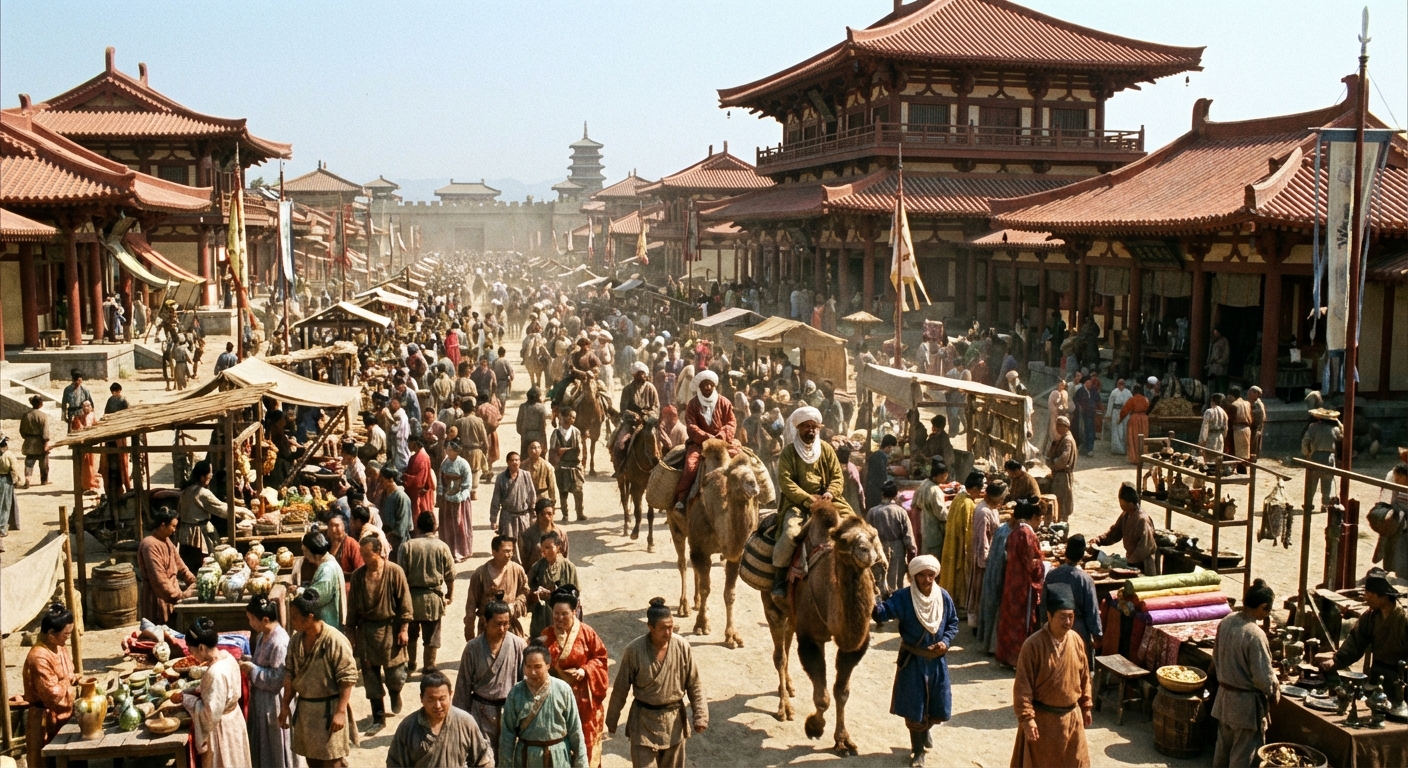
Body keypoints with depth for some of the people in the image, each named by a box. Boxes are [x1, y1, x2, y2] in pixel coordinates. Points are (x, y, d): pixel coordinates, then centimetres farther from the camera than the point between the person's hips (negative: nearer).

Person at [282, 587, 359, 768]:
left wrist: (340, 711, -20)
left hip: (328, 708, -7)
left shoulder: (335, 640, -21)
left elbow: (348, 678, -19)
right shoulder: (296, 639, 1)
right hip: (304, 707, 7)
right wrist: (285, 705, 9)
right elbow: (290, 673, 11)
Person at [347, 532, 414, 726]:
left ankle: (395, 694, 36)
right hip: (366, 629, 3)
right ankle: (378, 716, 17)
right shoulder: (358, 575, -2)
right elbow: (352, 606, 6)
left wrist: (404, 628, -9)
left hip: (390, 628, -3)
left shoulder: (394, 571, -11)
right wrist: (351, 631, 6)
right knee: (371, 675, 6)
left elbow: (404, 601, -7)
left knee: (395, 674, 2)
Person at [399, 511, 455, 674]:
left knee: (411, 632, 20)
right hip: (433, 596, -1)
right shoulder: (442, 547, -7)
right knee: (431, 634, 8)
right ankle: (429, 666, 13)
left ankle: (411, 663, 32)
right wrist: (450, 594, 13)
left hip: (411, 594, 1)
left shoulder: (407, 546, -8)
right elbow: (450, 575, -2)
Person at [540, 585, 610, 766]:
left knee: (584, 737, 9)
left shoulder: (587, 633, -8)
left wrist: (585, 670, -17)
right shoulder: (547, 635, -4)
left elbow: (600, 657, -2)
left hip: (582, 695, -1)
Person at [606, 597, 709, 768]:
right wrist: (612, 720, 3)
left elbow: (694, 685, -1)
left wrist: (700, 715, -7)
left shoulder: (682, 646, -10)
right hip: (644, 720, -2)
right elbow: (620, 688, -4)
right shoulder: (634, 650, -15)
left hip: (674, 718, 2)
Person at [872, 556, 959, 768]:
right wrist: (873, 603, -53)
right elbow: (884, 612, -31)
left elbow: (953, 623, 7)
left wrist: (946, 641, -10)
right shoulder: (903, 597, -18)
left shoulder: (944, 597, -5)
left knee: (938, 705, 14)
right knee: (913, 706, 4)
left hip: (937, 659, 3)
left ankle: (926, 729, 48)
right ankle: (918, 750, 23)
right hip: (912, 660, -3)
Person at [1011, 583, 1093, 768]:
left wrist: (1086, 707, 14)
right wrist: (1027, 719, -21)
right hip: (1042, 718, -5)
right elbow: (1022, 687, -19)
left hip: (1072, 716, 5)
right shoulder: (1033, 645, -20)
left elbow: (1084, 678, 11)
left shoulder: (1077, 641, -3)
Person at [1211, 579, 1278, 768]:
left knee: (1222, 748, 21)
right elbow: (1263, 679, -23)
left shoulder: (1226, 621, -4)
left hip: (1224, 696, 7)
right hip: (1247, 703, -7)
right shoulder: (1254, 635, -27)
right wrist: (1275, 689, -4)